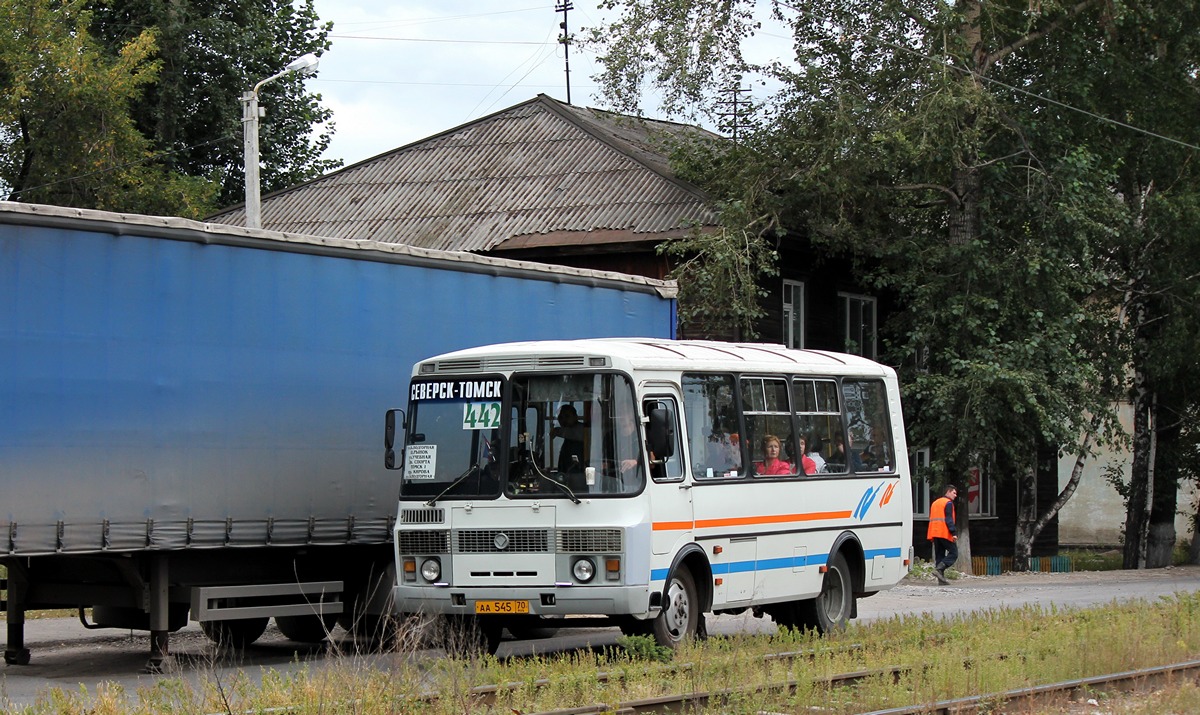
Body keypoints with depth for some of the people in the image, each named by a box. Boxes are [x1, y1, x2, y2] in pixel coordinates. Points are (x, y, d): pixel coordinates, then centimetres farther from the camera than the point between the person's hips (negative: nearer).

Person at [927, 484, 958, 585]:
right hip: (945, 534, -8)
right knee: (953, 553, -3)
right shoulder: (948, 503, -5)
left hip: (935, 534, 8)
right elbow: (949, 519, -15)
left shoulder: (935, 503, 22)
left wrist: (931, 536, 25)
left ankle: (941, 578, 2)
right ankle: (939, 569, -20)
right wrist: (954, 533, -19)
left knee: (939, 555, 8)